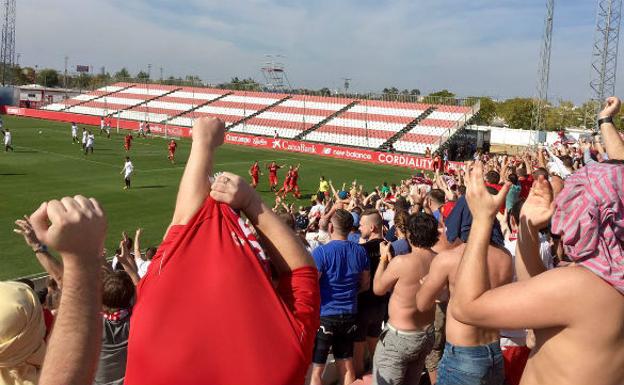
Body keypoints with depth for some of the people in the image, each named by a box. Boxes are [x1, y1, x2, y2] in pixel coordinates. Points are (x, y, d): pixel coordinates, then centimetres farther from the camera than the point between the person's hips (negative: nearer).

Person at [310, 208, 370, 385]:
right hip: (349, 315, 5)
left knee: (315, 370, 3)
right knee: (347, 367, 15)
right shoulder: (360, 251, 0)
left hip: (323, 316, -5)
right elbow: (365, 285, 11)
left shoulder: (321, 252, -15)